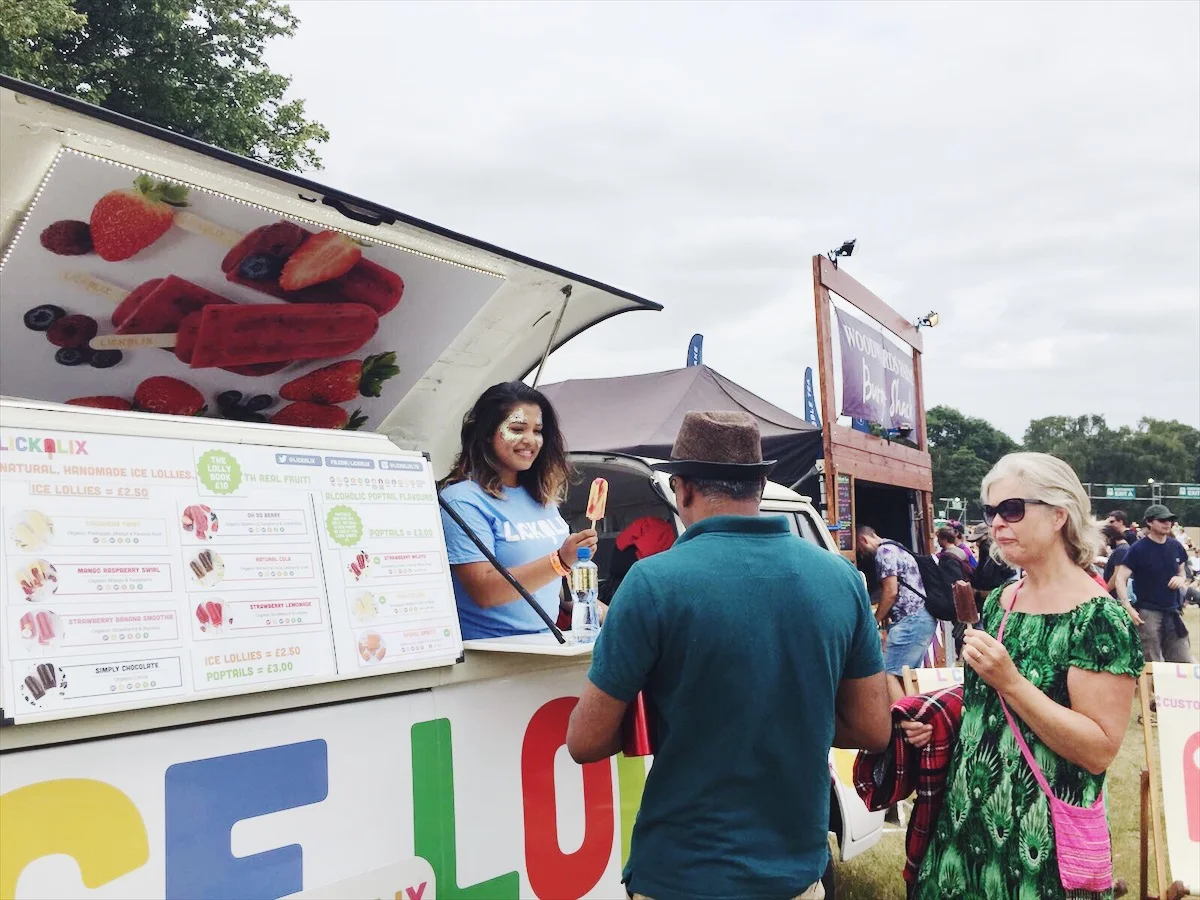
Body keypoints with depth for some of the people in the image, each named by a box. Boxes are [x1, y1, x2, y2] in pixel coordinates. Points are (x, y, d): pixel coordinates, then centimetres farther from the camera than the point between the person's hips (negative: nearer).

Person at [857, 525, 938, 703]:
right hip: (922, 619, 10)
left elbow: (891, 592, -13)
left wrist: (874, 622, -2)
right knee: (904, 676, 10)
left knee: (886, 673, -12)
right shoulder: (894, 549, 24)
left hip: (911, 620, -10)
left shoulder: (883, 551, -7)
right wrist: (885, 623, 25)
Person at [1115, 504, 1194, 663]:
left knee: (1186, 664, 8)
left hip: (1173, 612, 6)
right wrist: (1128, 608, -23)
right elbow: (1121, 579, -13)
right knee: (1153, 664, 1)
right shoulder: (1138, 549, -10)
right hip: (1149, 613, -5)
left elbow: (1182, 572, 21)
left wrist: (1182, 579, -4)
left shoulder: (1176, 547, 6)